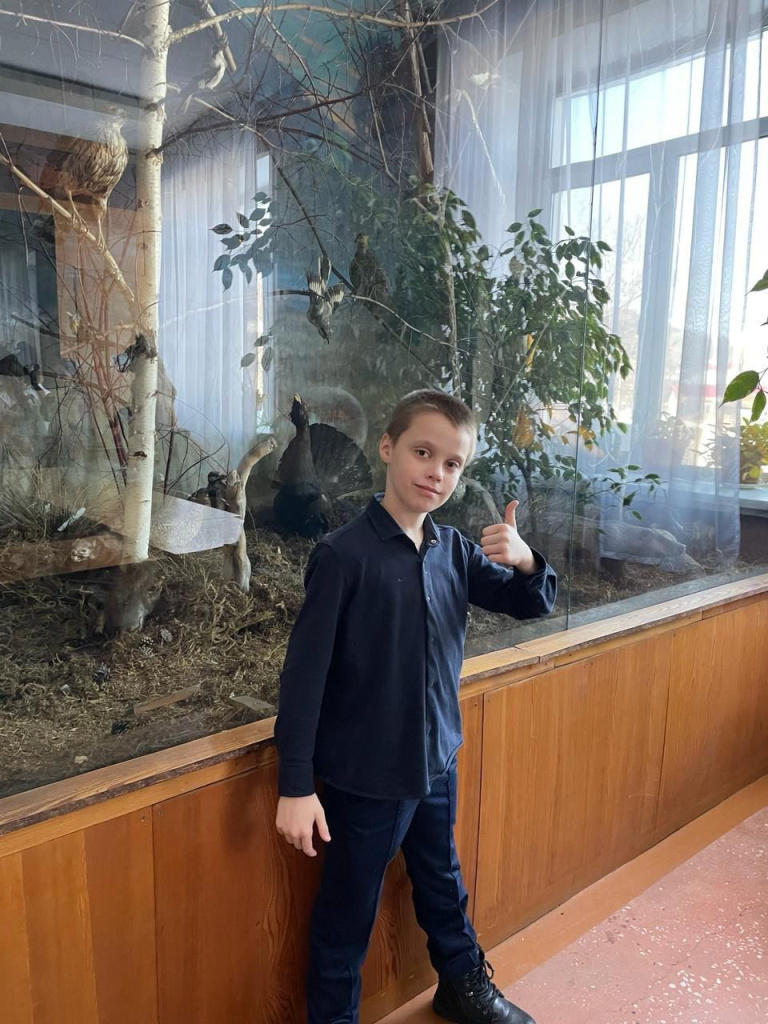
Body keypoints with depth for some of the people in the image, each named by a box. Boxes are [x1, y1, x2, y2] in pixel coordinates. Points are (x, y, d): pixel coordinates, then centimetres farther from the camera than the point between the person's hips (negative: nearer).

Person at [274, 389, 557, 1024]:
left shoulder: (455, 550, -3)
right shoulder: (343, 554, -21)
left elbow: (531, 604, 5)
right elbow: (305, 673, -19)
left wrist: (524, 561, -18)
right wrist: (296, 786, -17)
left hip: (438, 762, 6)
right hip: (364, 776, -6)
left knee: (443, 885, 28)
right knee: (347, 916, 15)